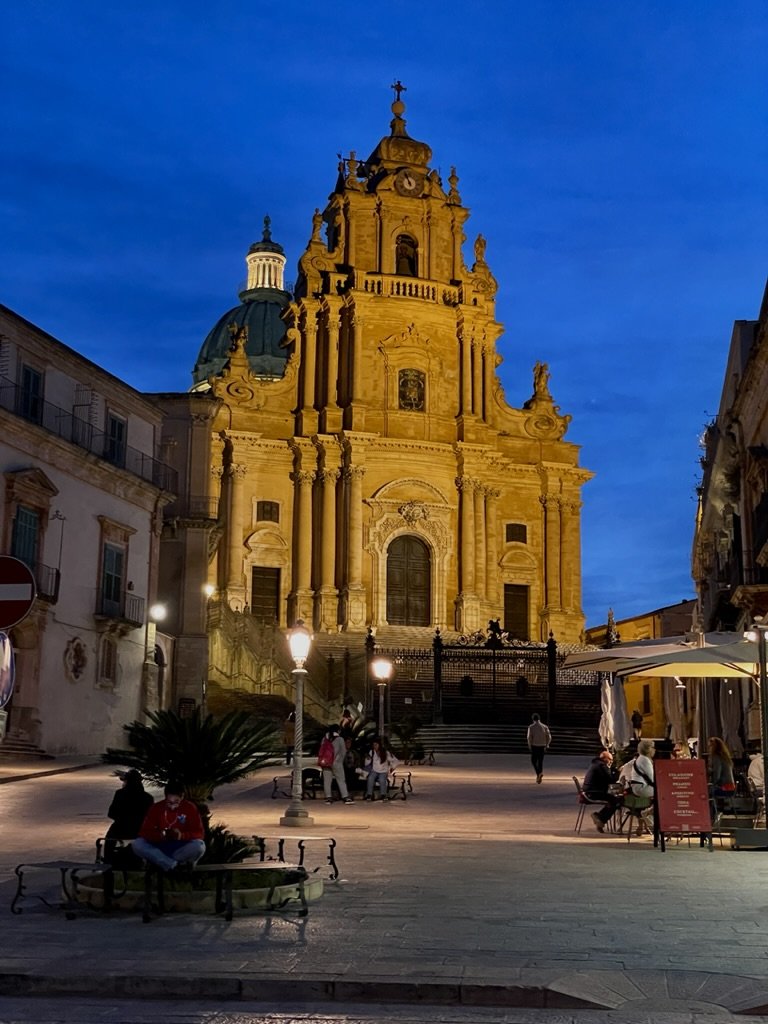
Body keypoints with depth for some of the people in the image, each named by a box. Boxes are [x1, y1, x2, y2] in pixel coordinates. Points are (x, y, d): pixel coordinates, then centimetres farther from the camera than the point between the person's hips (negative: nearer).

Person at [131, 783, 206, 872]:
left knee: (199, 846, -33)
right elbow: (144, 832, -6)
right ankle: (173, 865, -27)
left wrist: (182, 835, -26)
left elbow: (199, 833, -7)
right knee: (137, 844, -25)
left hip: (182, 848, -1)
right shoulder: (156, 808, -2)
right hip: (160, 847, 1)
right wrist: (159, 835, -27)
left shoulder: (190, 808, -5)